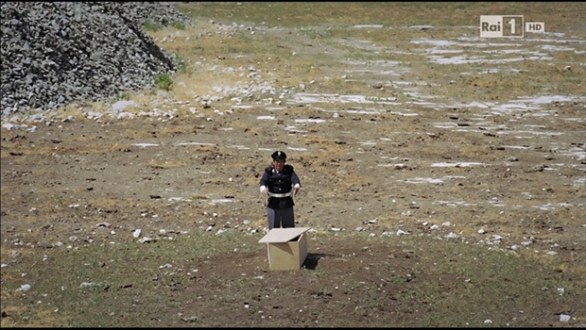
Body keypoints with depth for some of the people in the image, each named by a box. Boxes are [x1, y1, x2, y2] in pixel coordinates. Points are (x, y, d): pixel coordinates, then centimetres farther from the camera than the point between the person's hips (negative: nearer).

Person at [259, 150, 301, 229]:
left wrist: (296, 187, -41)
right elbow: (263, 181, -19)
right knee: (273, 229, 3)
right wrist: (264, 189, -42)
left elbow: (295, 180, -17)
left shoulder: (289, 170, 0)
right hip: (273, 203, -1)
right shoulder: (269, 171, -2)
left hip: (287, 203, 1)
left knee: (289, 228, 6)